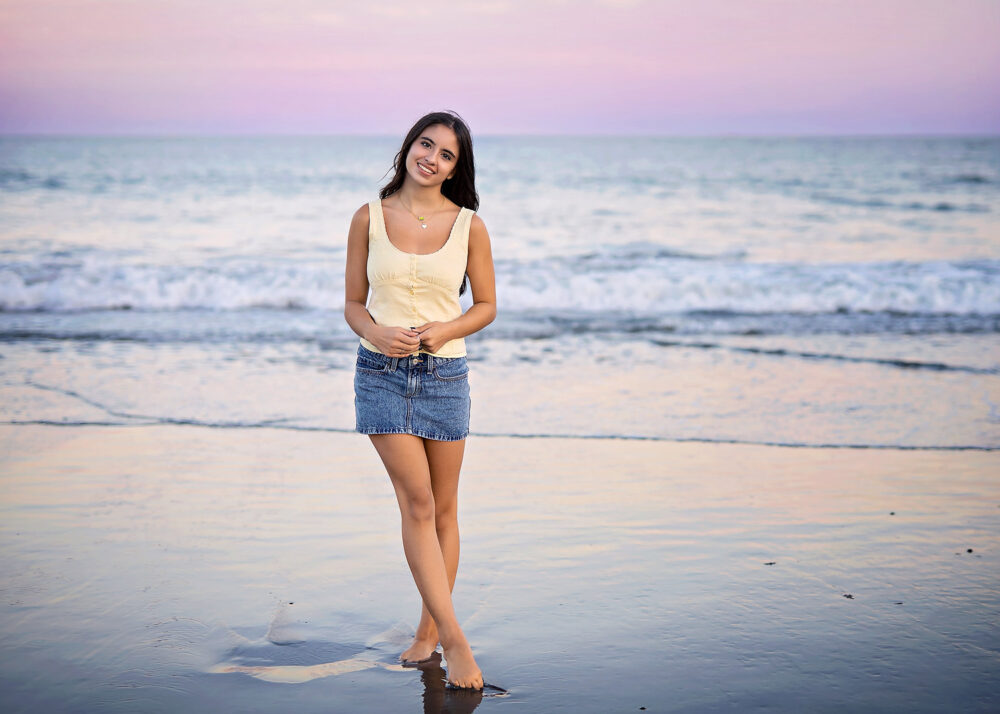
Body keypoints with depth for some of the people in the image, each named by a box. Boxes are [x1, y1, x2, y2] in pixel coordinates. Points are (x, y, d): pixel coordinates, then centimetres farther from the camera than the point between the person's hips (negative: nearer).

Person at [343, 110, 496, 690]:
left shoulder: (469, 225, 0)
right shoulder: (370, 218, 2)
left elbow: (487, 305, 7)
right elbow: (354, 303, 6)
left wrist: (444, 329, -12)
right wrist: (377, 333, -15)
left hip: (444, 373, 1)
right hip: (382, 371, -1)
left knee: (442, 510, 8)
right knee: (417, 503, -10)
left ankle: (429, 631, 23)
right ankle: (454, 638, -8)